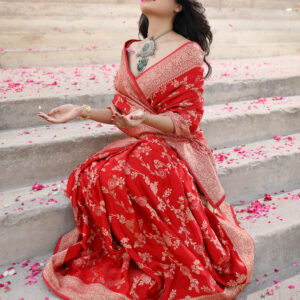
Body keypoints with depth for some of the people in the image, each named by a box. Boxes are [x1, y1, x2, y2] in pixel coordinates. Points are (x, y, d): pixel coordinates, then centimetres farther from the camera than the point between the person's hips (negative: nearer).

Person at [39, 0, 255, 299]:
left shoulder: (188, 51, -5)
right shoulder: (131, 50, 13)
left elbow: (188, 119, -8)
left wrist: (145, 118, -25)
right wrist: (82, 111, 7)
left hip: (174, 146, -5)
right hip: (136, 144, 5)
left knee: (130, 179, -34)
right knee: (89, 177, -24)